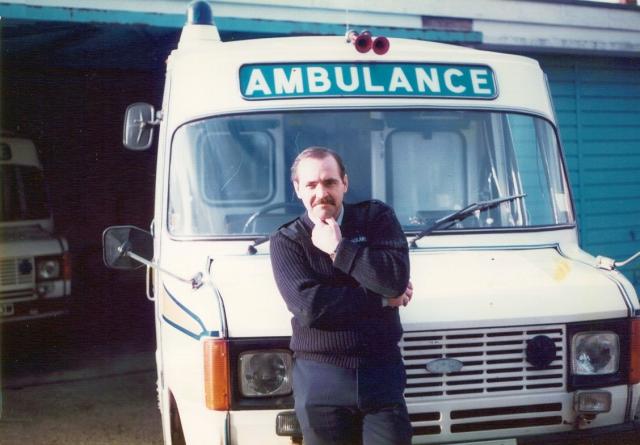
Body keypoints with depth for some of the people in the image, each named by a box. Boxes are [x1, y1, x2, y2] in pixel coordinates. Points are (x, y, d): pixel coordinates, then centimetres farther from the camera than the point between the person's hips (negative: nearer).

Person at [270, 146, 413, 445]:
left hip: (382, 371, 1)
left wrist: (339, 248, -9)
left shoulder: (377, 216, 6)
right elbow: (308, 308, -14)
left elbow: (396, 279, -10)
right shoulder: (285, 241, 1)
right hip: (320, 378, -1)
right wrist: (383, 298, -8)